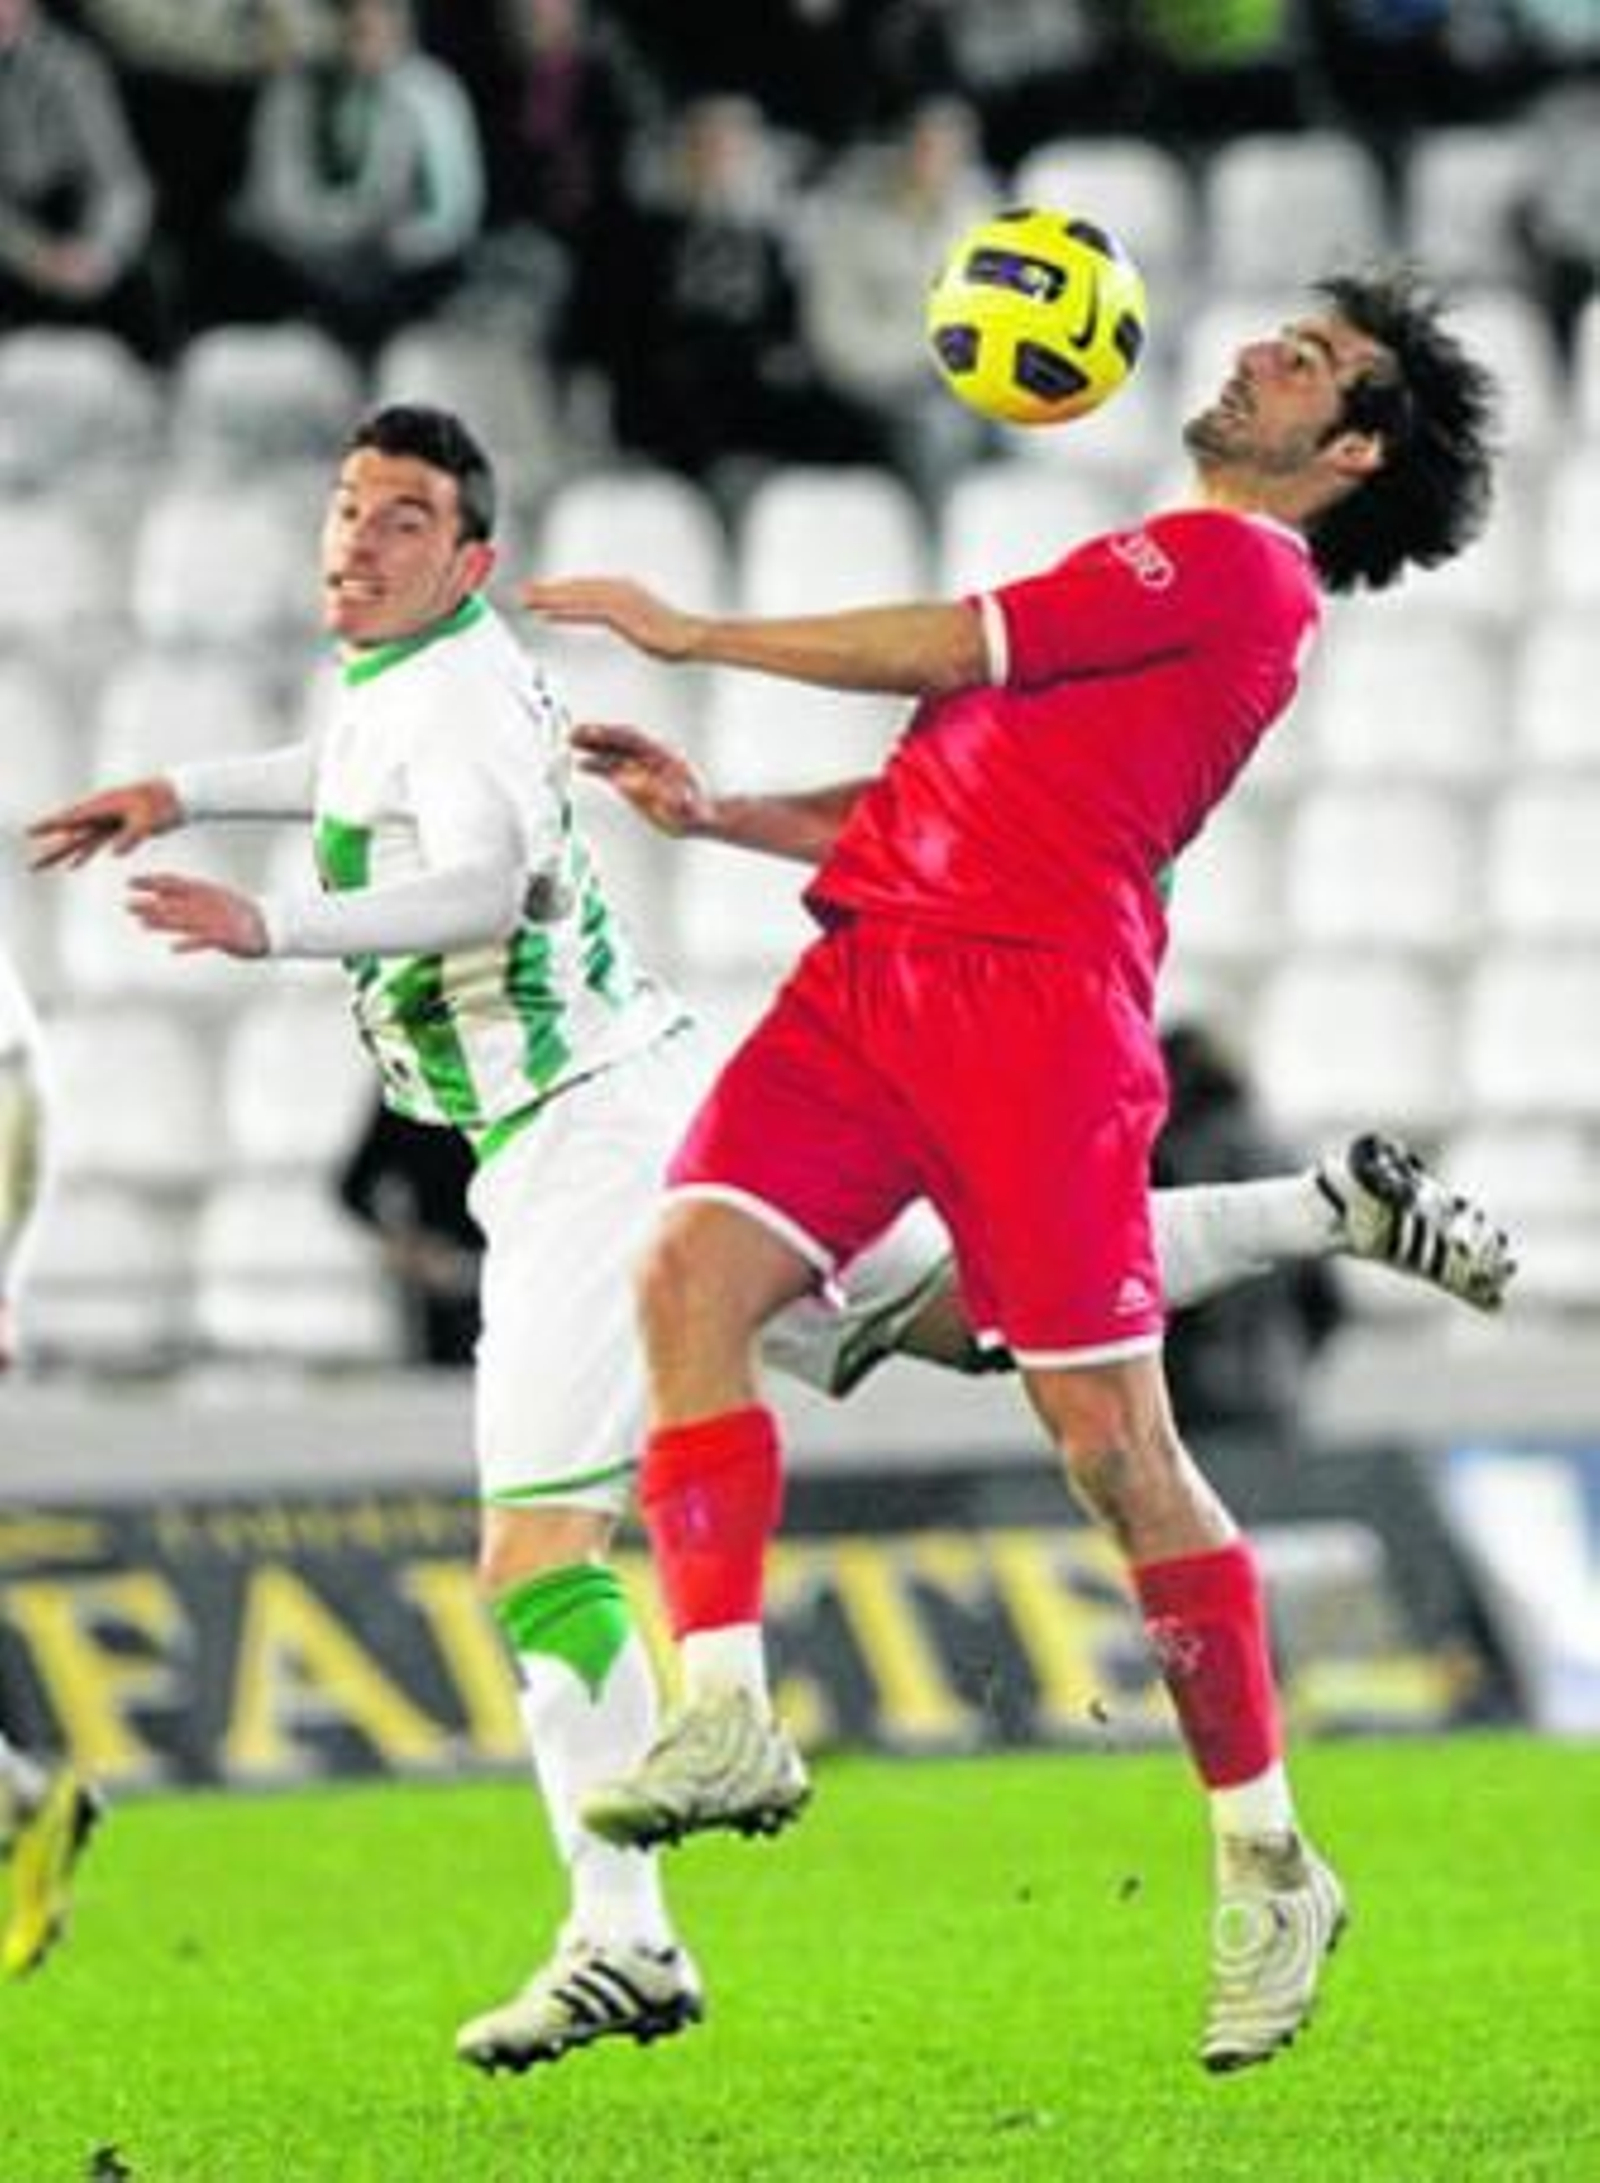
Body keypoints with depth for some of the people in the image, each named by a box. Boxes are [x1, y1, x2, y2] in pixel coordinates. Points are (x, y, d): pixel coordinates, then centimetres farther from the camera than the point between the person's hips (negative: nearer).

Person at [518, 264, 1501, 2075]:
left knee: (1111, 1435, -8)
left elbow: (959, 652, -3)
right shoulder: (1157, 573, 29)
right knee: (694, 1265, -15)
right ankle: (725, 1711, -21)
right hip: (876, 966, 9)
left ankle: (1269, 1867, 4)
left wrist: (696, 634, 5)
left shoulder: (1240, 567, -1)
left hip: (1034, 993, -9)